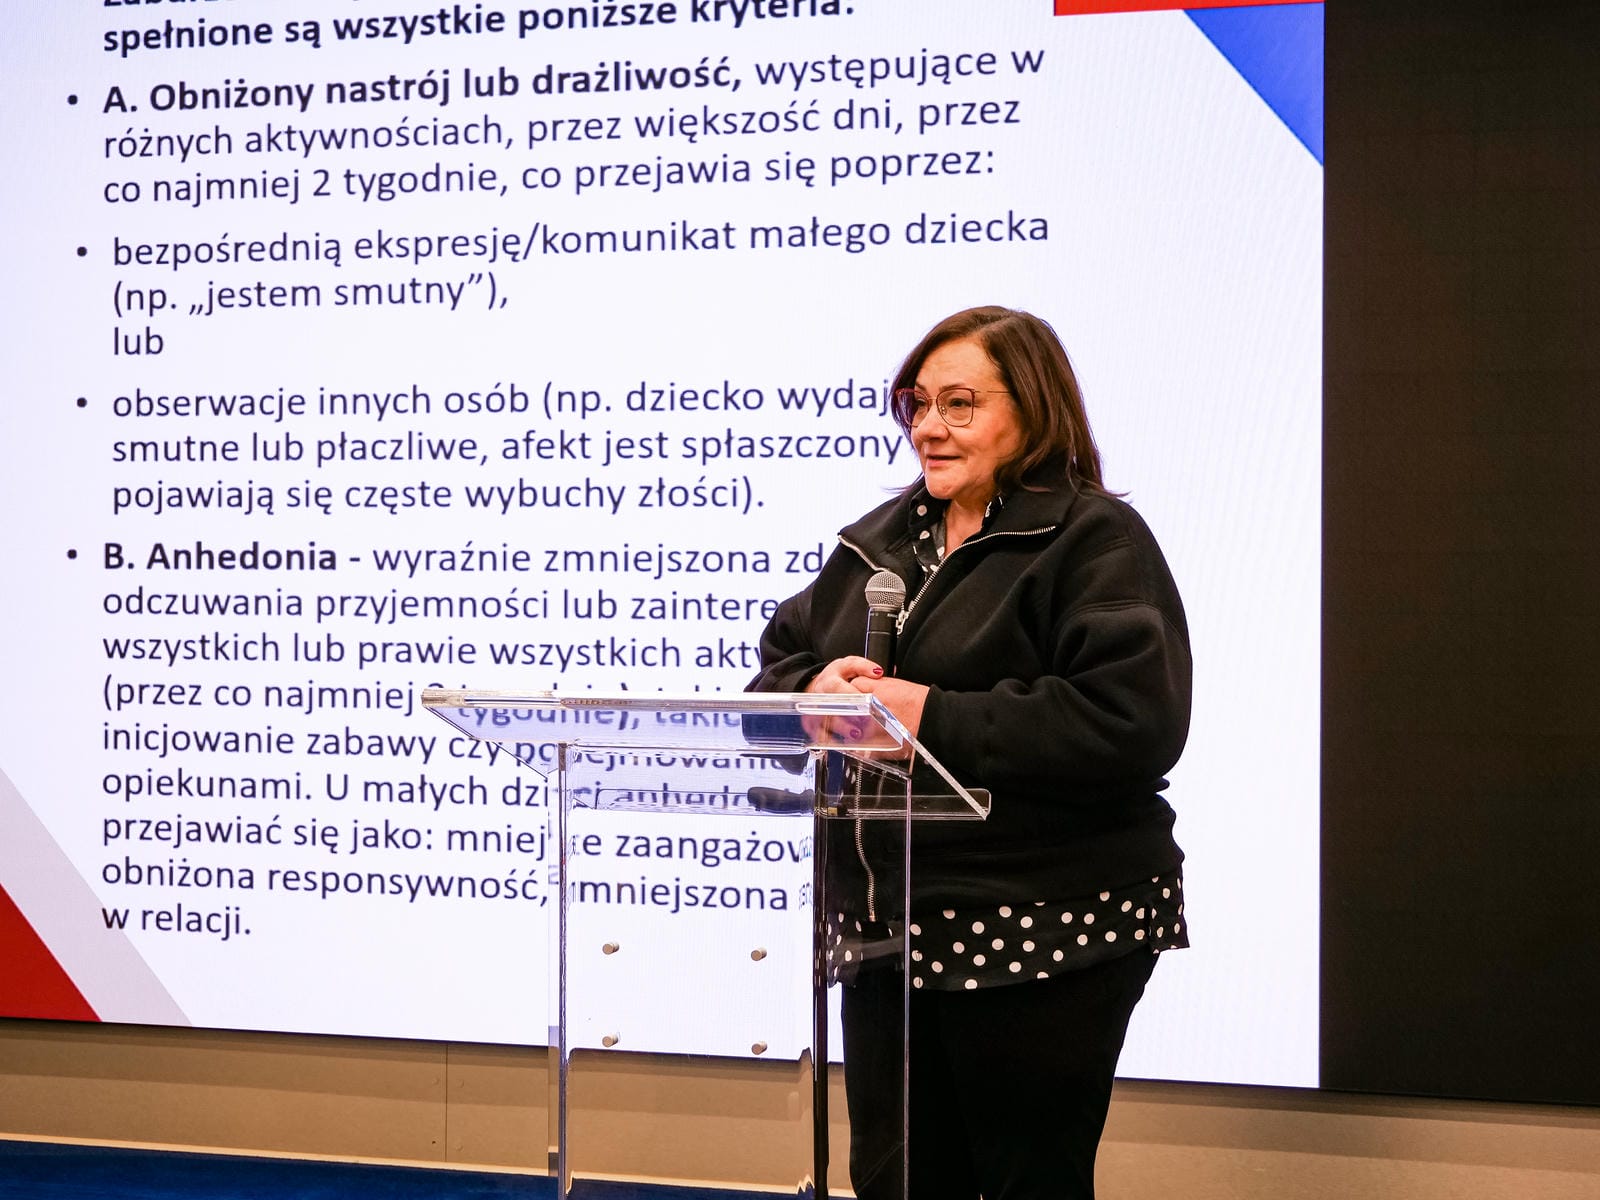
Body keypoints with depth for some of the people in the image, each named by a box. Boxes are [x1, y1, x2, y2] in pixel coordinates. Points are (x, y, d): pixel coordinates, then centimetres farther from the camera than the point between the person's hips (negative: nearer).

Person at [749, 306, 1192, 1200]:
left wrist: (935, 719, -22)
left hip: (1045, 927, -7)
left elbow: (1130, 721, -21)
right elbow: (777, 669, 18)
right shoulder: (878, 540, 15)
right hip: (892, 924, 7)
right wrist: (817, 688, -7)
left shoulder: (1097, 540, -8)